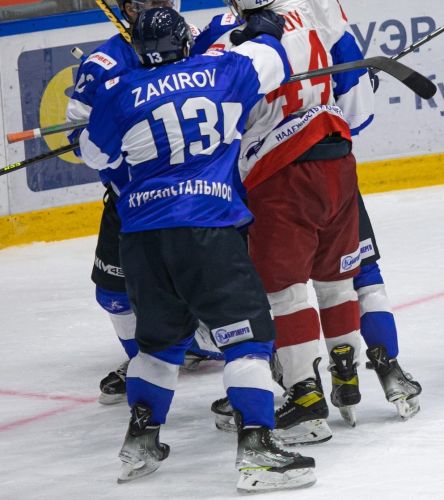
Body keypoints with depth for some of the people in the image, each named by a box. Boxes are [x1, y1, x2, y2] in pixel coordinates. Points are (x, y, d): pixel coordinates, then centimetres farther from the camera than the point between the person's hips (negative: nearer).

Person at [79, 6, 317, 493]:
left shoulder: (119, 95, 4)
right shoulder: (224, 69, 3)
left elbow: (96, 155, 18)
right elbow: (270, 60, 21)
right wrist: (263, 30, 42)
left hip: (141, 236, 4)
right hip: (205, 231, -4)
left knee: (161, 335, 23)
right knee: (247, 330, -2)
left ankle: (140, 439, 25)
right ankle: (255, 447, -13)